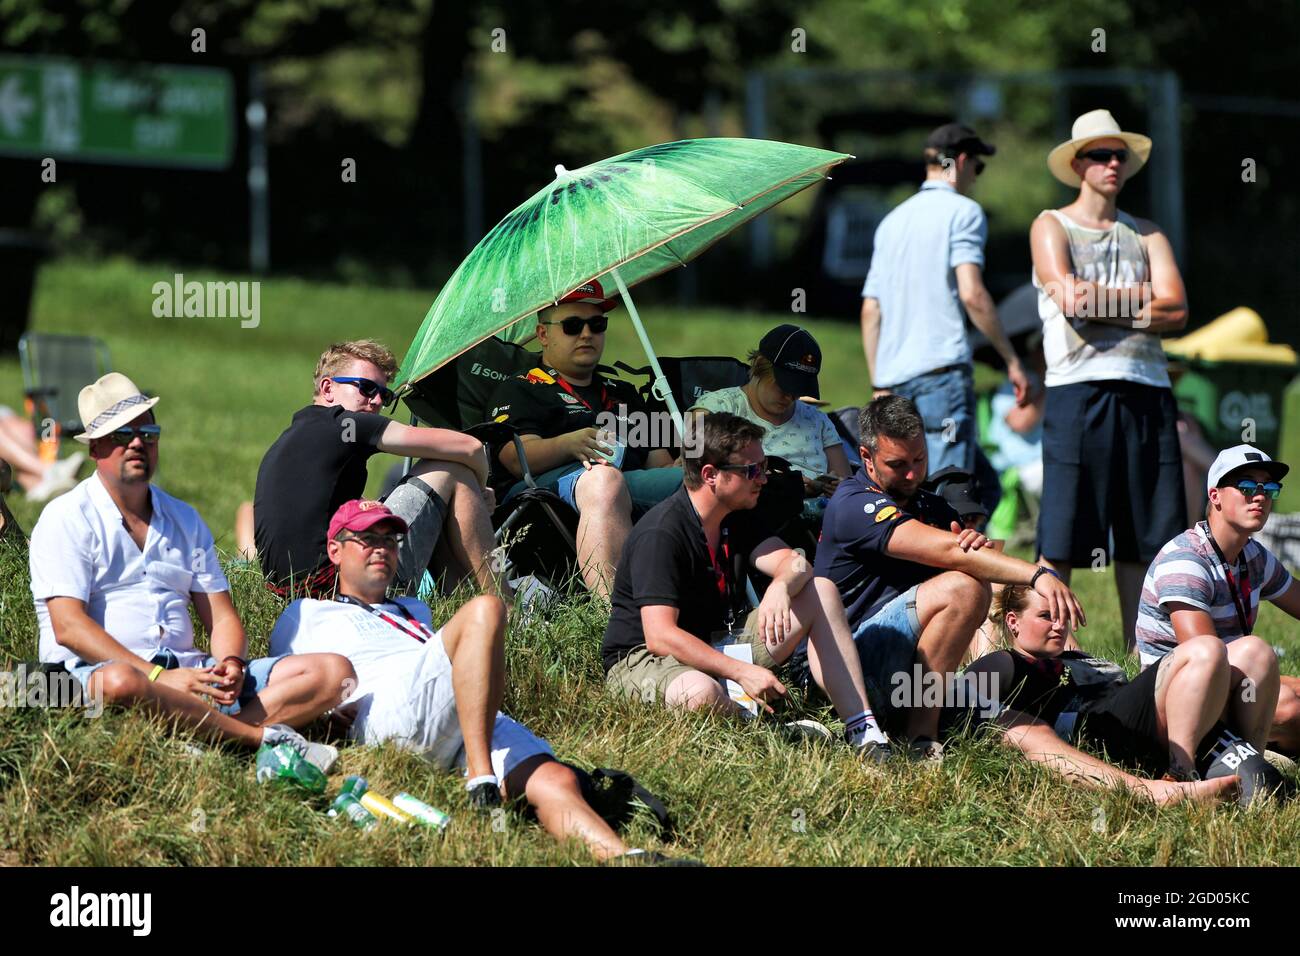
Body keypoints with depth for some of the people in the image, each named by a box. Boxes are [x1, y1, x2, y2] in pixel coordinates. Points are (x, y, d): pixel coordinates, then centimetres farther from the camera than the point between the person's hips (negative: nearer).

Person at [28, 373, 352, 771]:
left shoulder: (185, 520, 22)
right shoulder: (66, 518, 2)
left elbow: (221, 618, 17)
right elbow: (69, 628, -10)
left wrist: (232, 664, -8)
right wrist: (159, 678, -21)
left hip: (187, 671, 6)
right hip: (94, 671, -6)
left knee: (334, 672, -10)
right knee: (119, 682, -44)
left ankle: (215, 736, -34)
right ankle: (266, 737, -32)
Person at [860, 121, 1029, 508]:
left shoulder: (893, 221, 20)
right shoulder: (963, 211, 0)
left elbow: (871, 310, 17)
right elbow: (971, 294, -13)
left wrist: (880, 386, 20)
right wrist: (1011, 360, -8)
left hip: (896, 375, 7)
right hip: (943, 367, -7)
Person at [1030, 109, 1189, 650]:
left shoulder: (1145, 235, 19)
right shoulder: (1052, 227, 8)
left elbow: (1176, 313, 3)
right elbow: (1070, 301, -10)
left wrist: (1102, 302, -5)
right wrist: (1141, 298, 0)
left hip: (1147, 391, 4)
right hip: (1079, 388, -4)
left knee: (1143, 537, 4)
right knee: (1062, 539, -7)